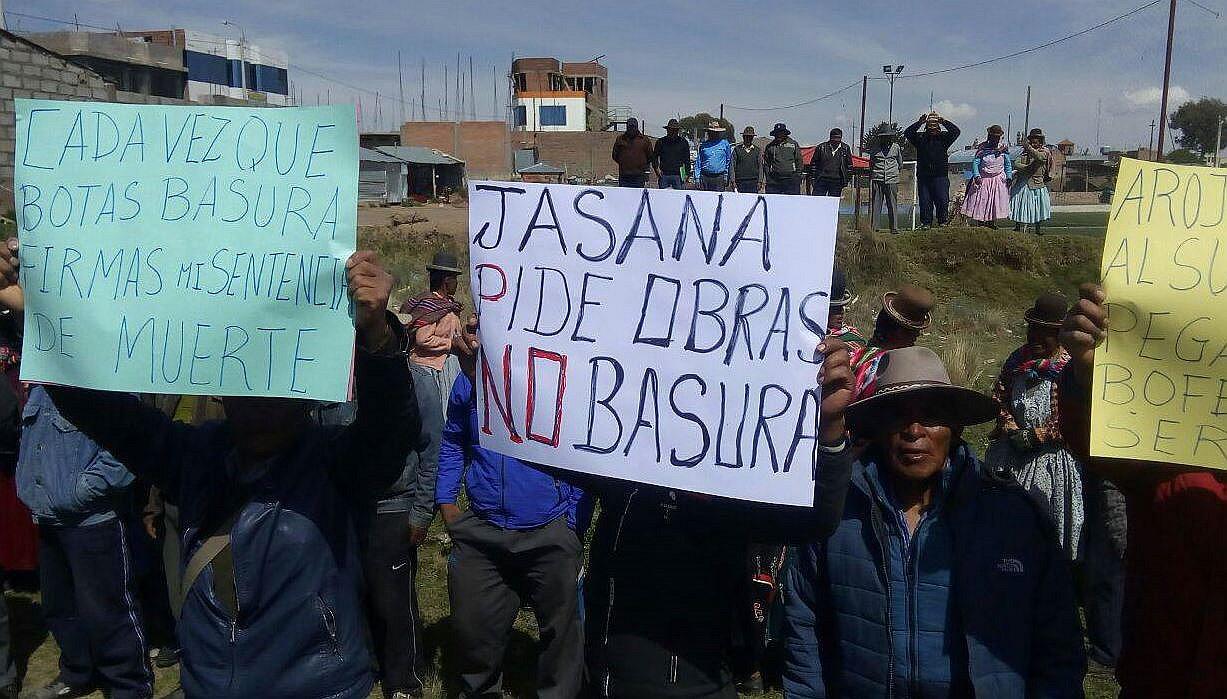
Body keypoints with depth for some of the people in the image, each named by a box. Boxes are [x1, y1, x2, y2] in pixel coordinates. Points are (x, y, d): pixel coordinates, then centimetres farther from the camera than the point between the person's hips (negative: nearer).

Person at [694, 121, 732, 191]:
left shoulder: (725, 143, 8)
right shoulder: (703, 145, 10)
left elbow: (729, 160, 12)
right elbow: (698, 162, 12)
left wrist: (726, 176, 7)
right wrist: (697, 177, 5)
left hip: (719, 178, -1)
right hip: (705, 177, 1)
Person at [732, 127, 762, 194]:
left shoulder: (758, 150, 11)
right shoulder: (737, 149, 8)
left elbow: (760, 166, 9)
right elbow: (733, 165, 5)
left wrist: (760, 181, 0)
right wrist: (733, 181, -3)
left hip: (753, 181, 1)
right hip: (740, 181, -1)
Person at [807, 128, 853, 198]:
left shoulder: (845, 149, 8)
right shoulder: (821, 147, 4)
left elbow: (849, 166, 11)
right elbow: (813, 164, 7)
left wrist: (846, 181, 4)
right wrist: (812, 180, 1)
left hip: (836, 183, 1)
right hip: (821, 181, -1)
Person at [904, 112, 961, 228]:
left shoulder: (943, 137, 8)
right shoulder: (920, 137, 8)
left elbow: (956, 131, -5)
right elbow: (907, 133, -5)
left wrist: (943, 121, -15)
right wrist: (919, 122, -17)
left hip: (940, 176, -1)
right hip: (923, 177, 1)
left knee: (943, 201, -5)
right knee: (925, 202, 3)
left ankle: (943, 222, 4)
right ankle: (925, 223, 9)